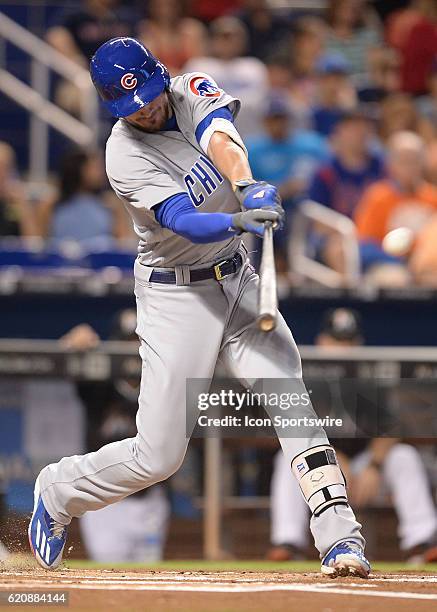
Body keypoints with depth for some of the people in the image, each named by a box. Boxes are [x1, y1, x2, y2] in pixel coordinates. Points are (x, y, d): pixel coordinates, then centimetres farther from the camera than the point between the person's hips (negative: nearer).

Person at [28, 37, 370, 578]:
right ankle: (58, 492, 24)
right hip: (177, 295, -5)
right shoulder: (125, 158, -19)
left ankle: (339, 537, -21)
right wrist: (238, 219, -53)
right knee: (158, 456, -3)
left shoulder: (191, 90, -4)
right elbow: (185, 223, -32)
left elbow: (220, 138, -26)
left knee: (289, 395, -15)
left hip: (237, 278, 5)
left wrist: (247, 185, -47)